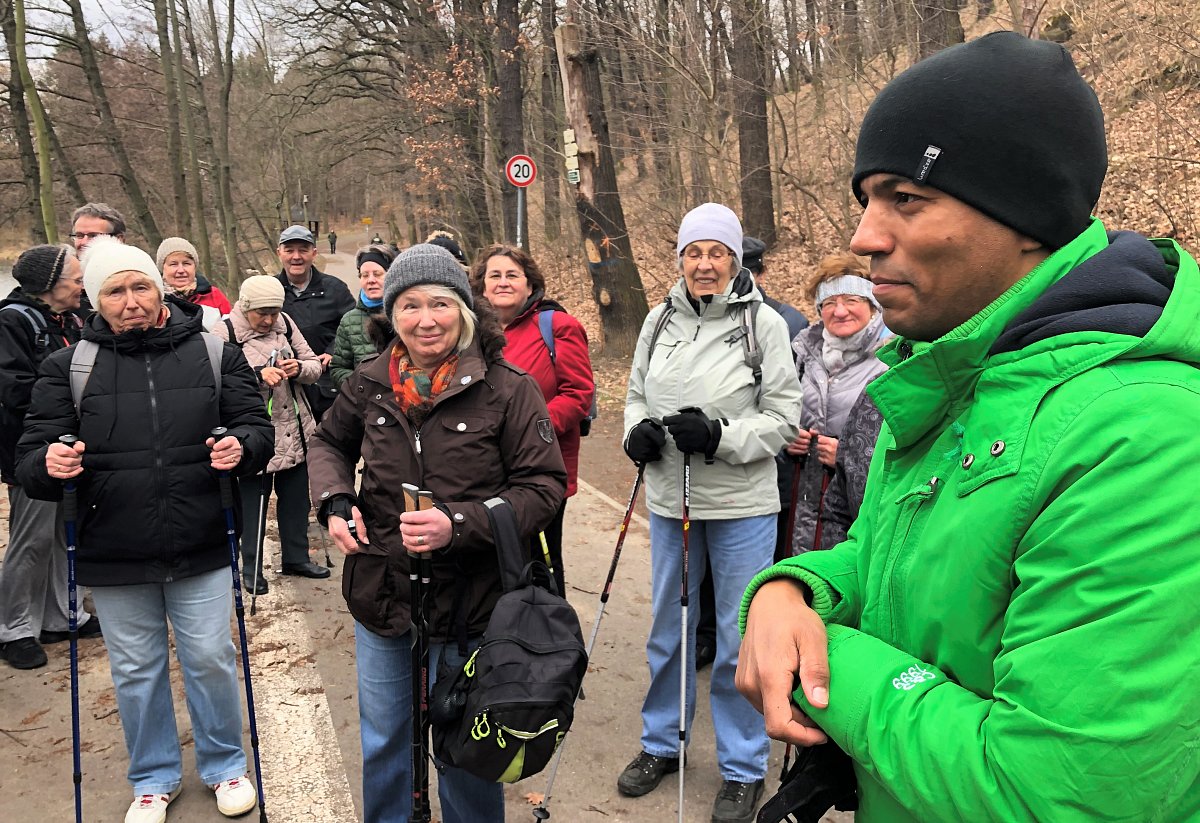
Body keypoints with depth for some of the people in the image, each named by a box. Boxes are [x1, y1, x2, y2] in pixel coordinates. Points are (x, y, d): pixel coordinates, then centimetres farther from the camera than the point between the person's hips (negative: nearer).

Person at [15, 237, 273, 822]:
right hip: (113, 557, 1)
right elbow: (31, 460, 0)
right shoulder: (69, 367, -1)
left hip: (200, 552, 0)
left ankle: (224, 765, 35)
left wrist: (242, 444, -19)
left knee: (211, 661, 11)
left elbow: (257, 426, 4)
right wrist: (48, 464, -24)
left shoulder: (213, 353, -1)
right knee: (136, 672, 15)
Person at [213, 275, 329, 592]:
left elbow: (315, 366, 6)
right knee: (253, 503, 7)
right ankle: (251, 569, 24)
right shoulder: (225, 332, -11)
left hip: (295, 432, 5)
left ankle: (296, 557, 34)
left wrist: (299, 368, -15)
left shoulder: (285, 323, 3)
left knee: (296, 499, 16)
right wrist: (259, 375, -28)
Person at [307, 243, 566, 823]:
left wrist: (459, 524, -26)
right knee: (382, 743, 23)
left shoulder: (508, 389, -14)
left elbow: (544, 486, -14)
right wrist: (334, 502, -3)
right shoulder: (369, 384, -1)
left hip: (468, 602, -4)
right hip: (380, 597, 4)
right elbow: (328, 444, 17)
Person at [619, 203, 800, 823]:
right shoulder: (659, 320, 4)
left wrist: (720, 435, -22)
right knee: (667, 628, 18)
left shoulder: (763, 322, -8)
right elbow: (637, 394, 14)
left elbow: (784, 417, -8)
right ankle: (661, 743, 38)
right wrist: (637, 433, -7)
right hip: (669, 500, 4)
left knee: (739, 641, 6)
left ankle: (742, 770, 26)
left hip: (741, 507, -4)